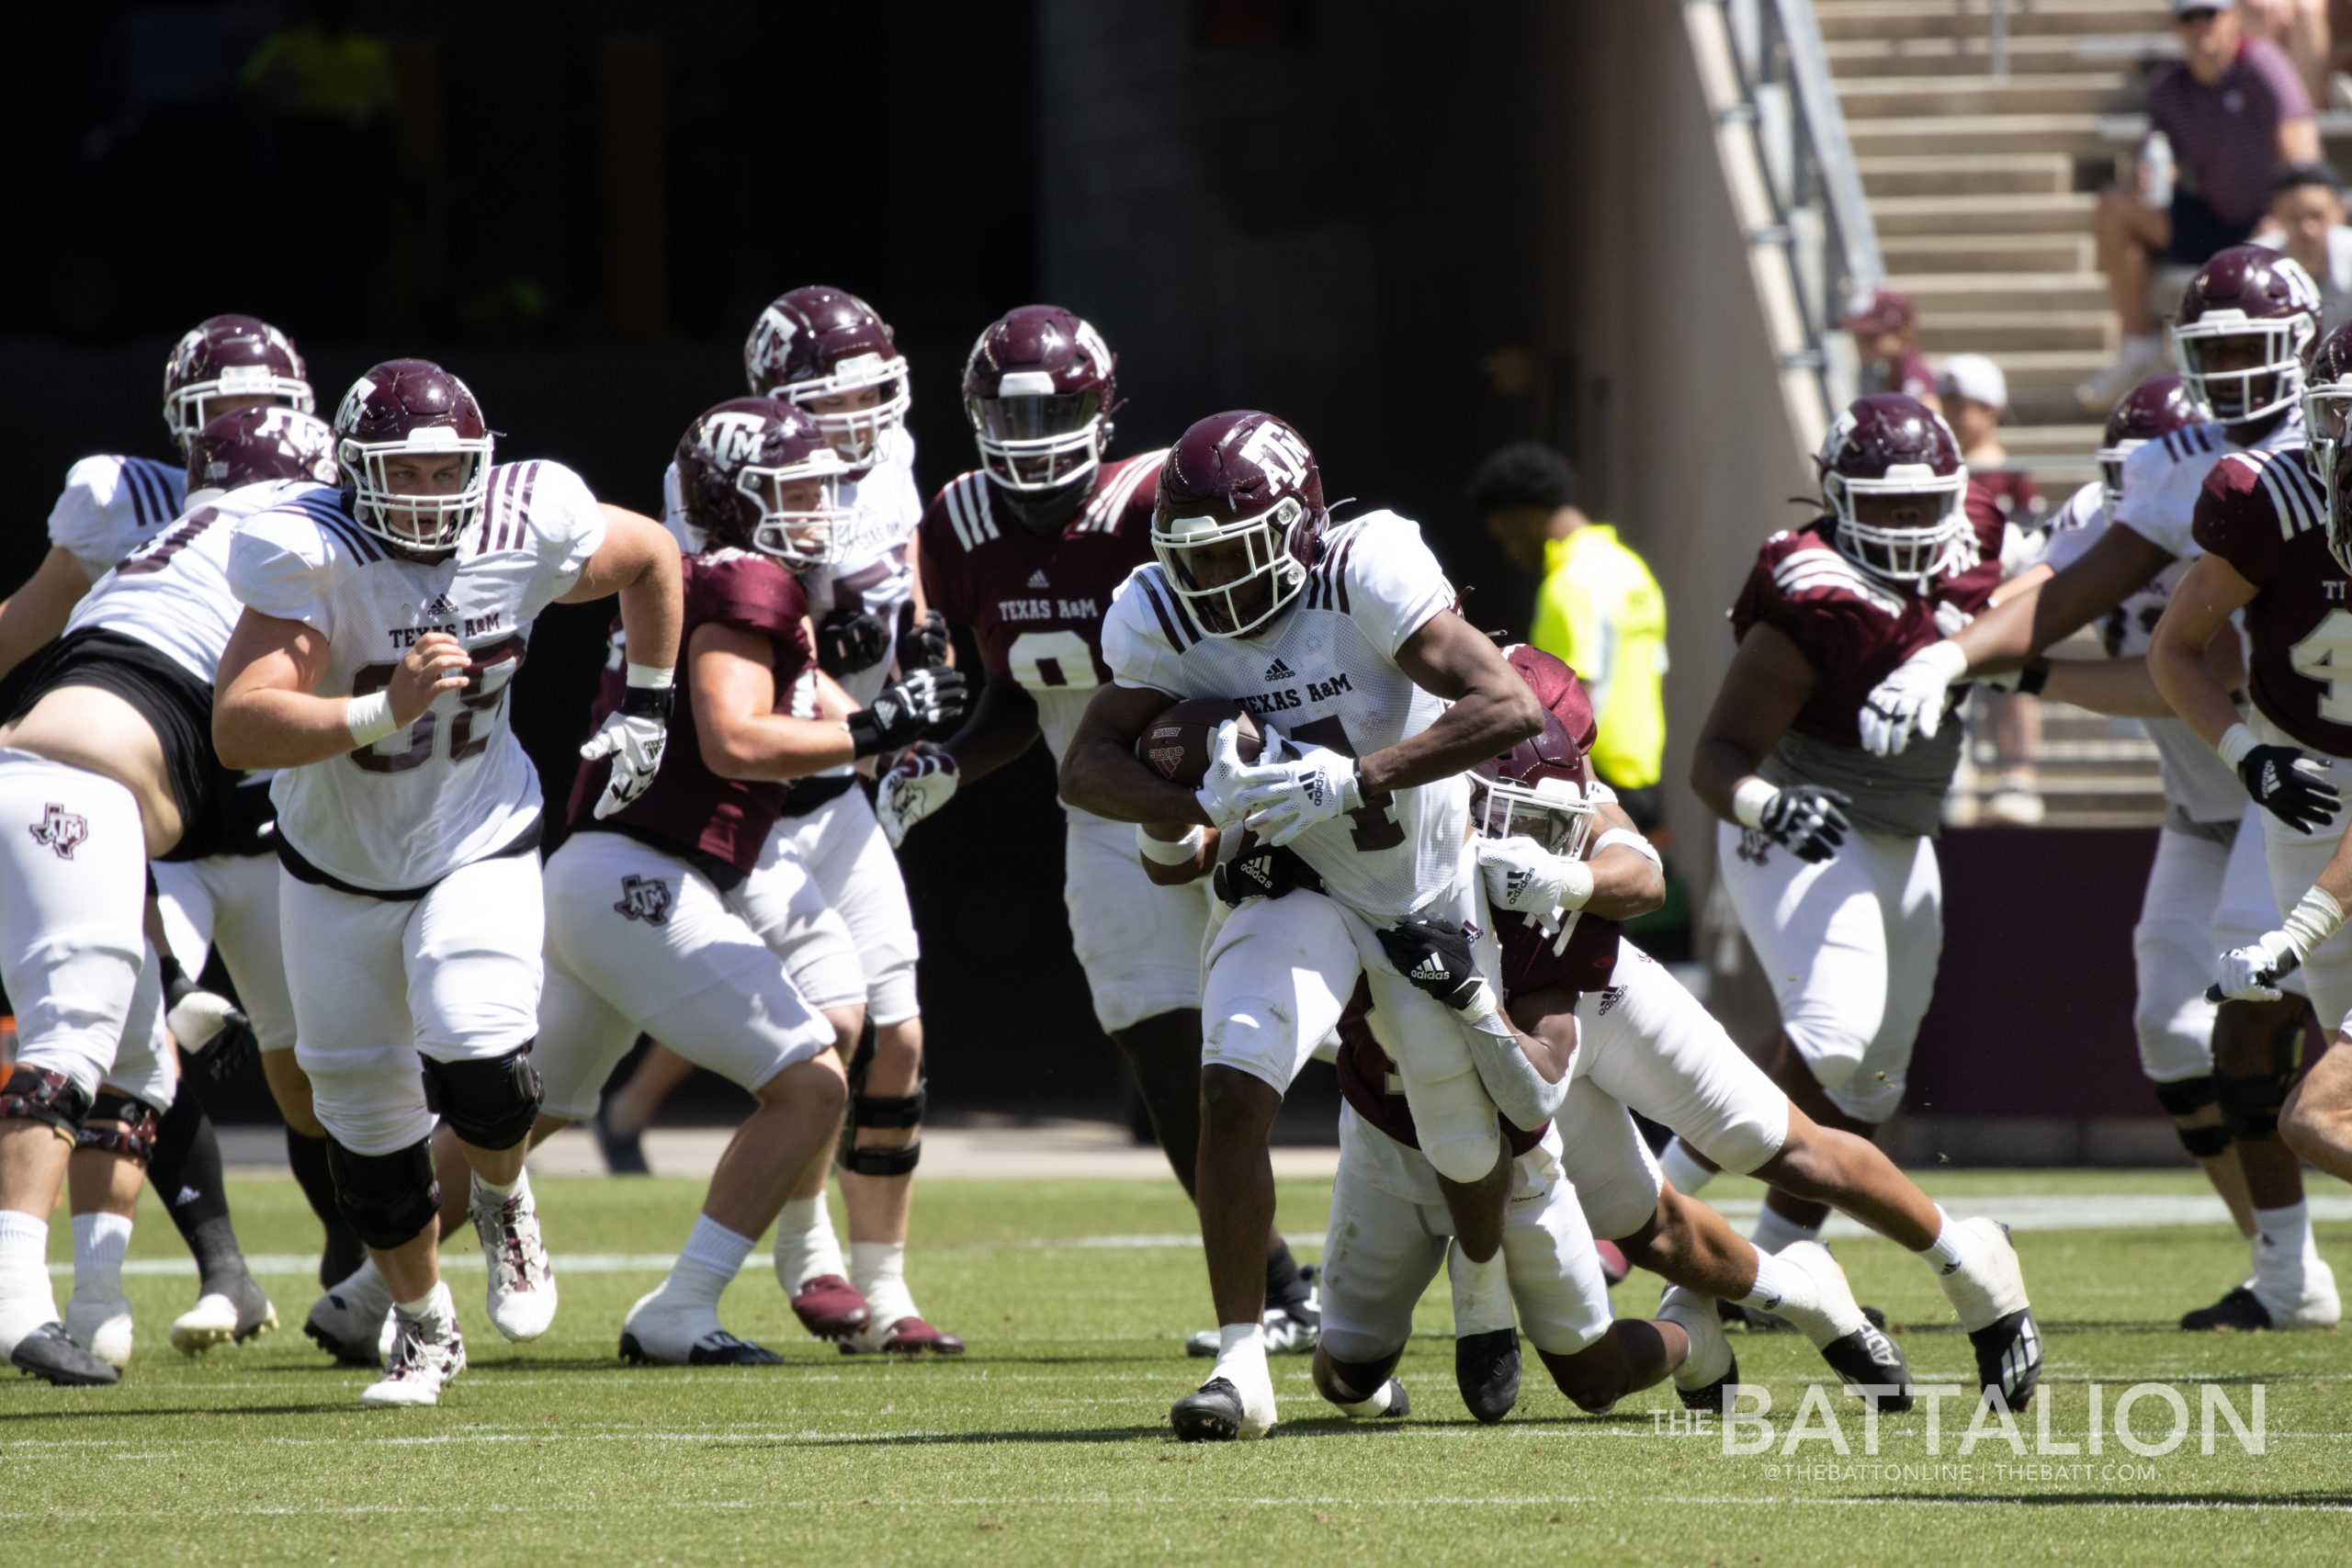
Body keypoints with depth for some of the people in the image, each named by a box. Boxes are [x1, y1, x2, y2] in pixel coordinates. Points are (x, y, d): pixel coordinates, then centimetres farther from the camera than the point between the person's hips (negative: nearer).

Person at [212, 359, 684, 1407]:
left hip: (479, 848, 0)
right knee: (363, 1115, 9)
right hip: (336, 867, 0)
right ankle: (423, 1329, 32)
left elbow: (651, 557, 5)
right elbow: (239, 730, -39)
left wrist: (647, 706, 8)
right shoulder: (310, 558, -28)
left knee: (480, 1062, -23)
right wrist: (384, 710, -50)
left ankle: (503, 1202, 12)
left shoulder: (527, 529, -18)